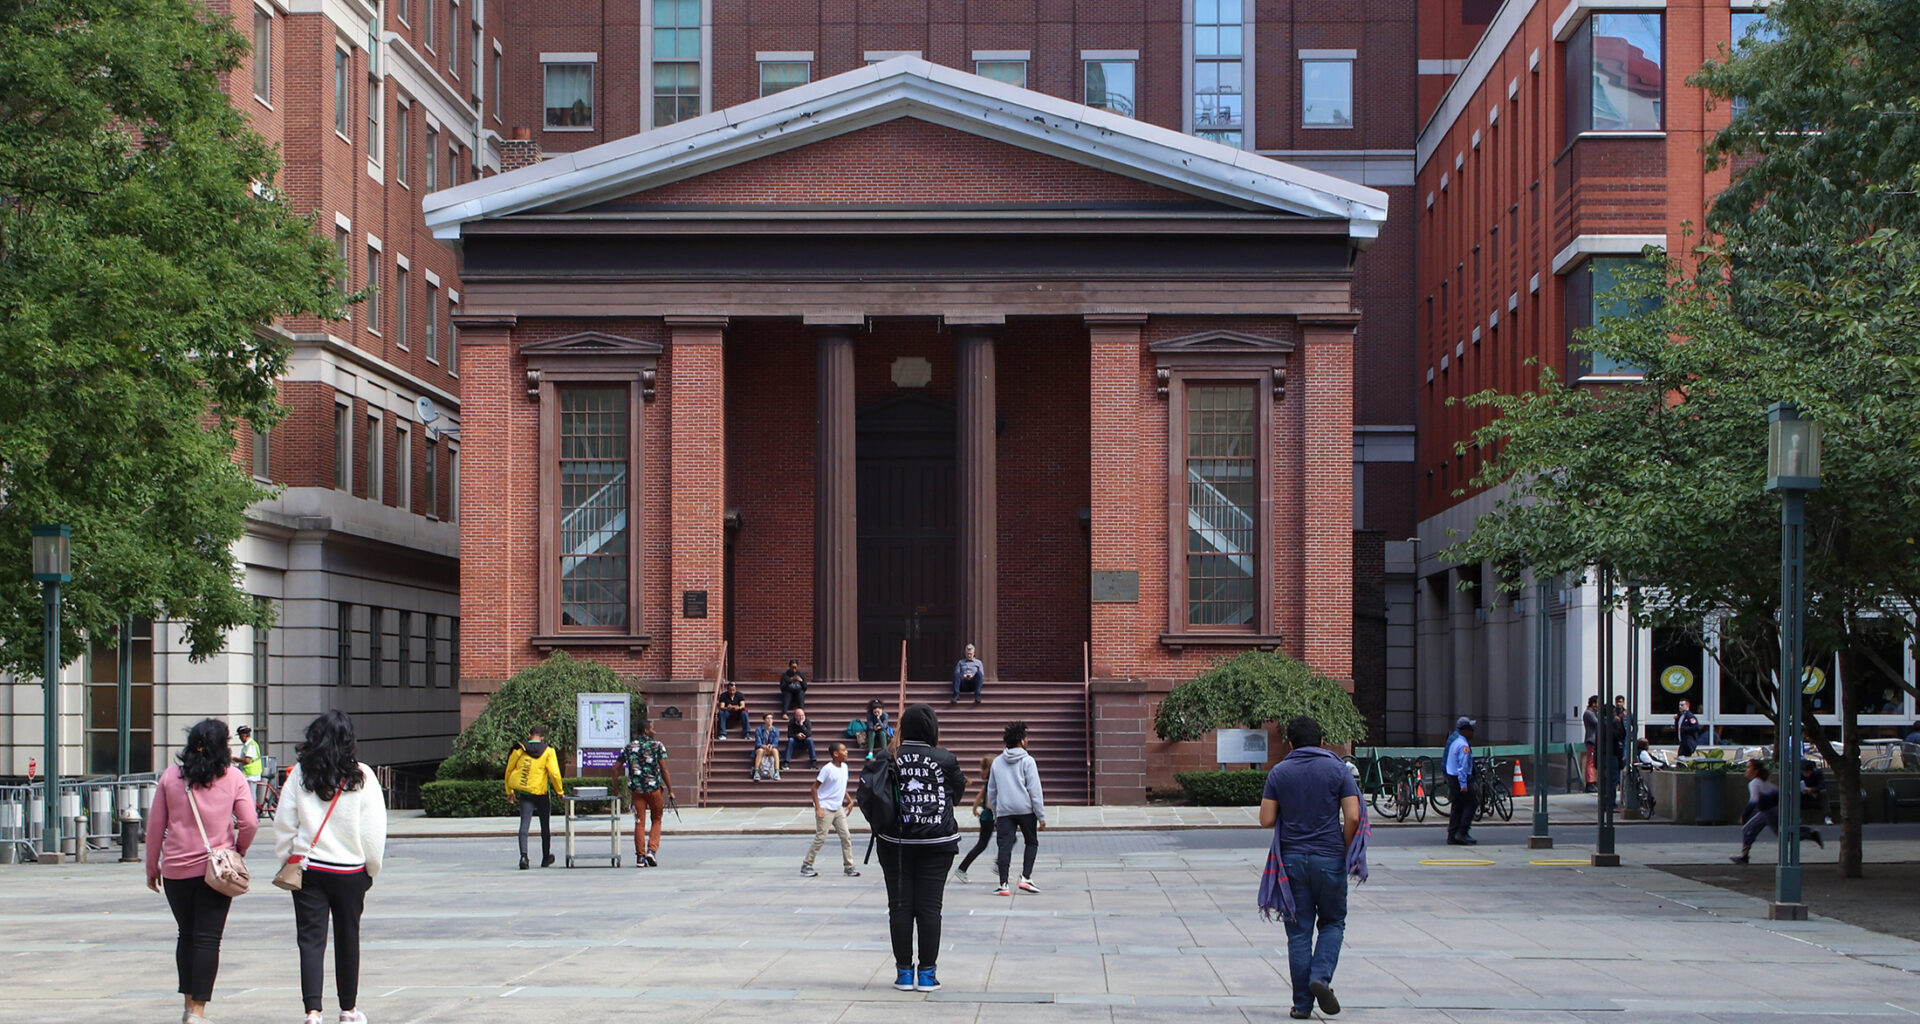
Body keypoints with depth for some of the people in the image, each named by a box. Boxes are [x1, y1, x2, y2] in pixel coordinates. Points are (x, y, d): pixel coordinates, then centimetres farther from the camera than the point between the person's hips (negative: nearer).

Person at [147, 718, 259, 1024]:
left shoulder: (170, 777, 2)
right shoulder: (233, 778, -2)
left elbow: (155, 826, 5)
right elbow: (250, 822, -7)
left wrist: (152, 867, 14)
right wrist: (239, 850, 11)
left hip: (176, 870, 2)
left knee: (187, 935, 17)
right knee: (208, 939, -2)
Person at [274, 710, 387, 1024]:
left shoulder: (299, 775, -3)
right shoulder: (362, 777, -5)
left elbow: (283, 824, 0)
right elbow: (374, 830, -2)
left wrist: (287, 862, 12)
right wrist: (371, 870, 10)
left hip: (308, 869, 0)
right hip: (350, 871, 0)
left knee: (311, 939, -1)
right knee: (347, 939, 13)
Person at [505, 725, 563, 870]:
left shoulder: (519, 750, 1)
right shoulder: (548, 751, -5)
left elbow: (509, 771, 8)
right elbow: (554, 773, -11)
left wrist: (509, 791, 20)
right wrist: (559, 791, 2)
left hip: (523, 792, 1)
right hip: (542, 792, -1)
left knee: (524, 823, -5)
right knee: (545, 826, 15)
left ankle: (523, 855, -27)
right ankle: (546, 859, 28)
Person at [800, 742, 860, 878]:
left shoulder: (844, 767, 6)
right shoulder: (827, 769, -16)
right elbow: (814, 788, -14)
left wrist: (848, 800, 13)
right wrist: (818, 808, -19)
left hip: (838, 808, 7)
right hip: (825, 808, -7)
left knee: (846, 836, 2)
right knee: (820, 838, -5)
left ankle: (848, 866, 8)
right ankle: (806, 865, 7)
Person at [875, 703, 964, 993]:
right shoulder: (945, 760, -5)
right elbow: (958, 791, 10)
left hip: (895, 841, 1)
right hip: (937, 841, -1)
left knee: (899, 906, 6)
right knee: (929, 906, 2)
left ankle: (904, 972, 9)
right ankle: (927, 973, 4)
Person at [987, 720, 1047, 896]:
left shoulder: (997, 762, 13)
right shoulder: (1027, 761, -3)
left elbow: (991, 791, 17)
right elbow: (1035, 790, -7)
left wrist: (995, 816, 25)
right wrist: (1041, 817, -4)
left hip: (1004, 811, 3)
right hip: (1026, 809, -3)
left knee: (1005, 846, 1)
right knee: (1031, 842, 12)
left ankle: (1003, 884, -7)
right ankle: (1026, 878, 0)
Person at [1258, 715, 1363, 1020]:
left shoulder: (1279, 772, 2)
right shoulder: (1338, 770, -2)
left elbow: (1266, 820, -1)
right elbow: (1353, 817, -10)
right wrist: (1347, 851, 4)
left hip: (1292, 858, 1)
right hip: (1329, 858, -1)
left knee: (1299, 931, 6)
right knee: (1332, 922, 16)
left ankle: (1302, 1003, 5)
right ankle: (1321, 977, -8)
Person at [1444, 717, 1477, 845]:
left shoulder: (1453, 740, 12)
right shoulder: (1463, 745, -19)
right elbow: (1463, 766, -23)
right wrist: (1463, 784, -23)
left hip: (1451, 776, 10)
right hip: (1460, 778, -10)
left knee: (1457, 807, 12)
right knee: (1469, 805, -3)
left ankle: (1452, 836, 12)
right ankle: (1462, 833, -8)